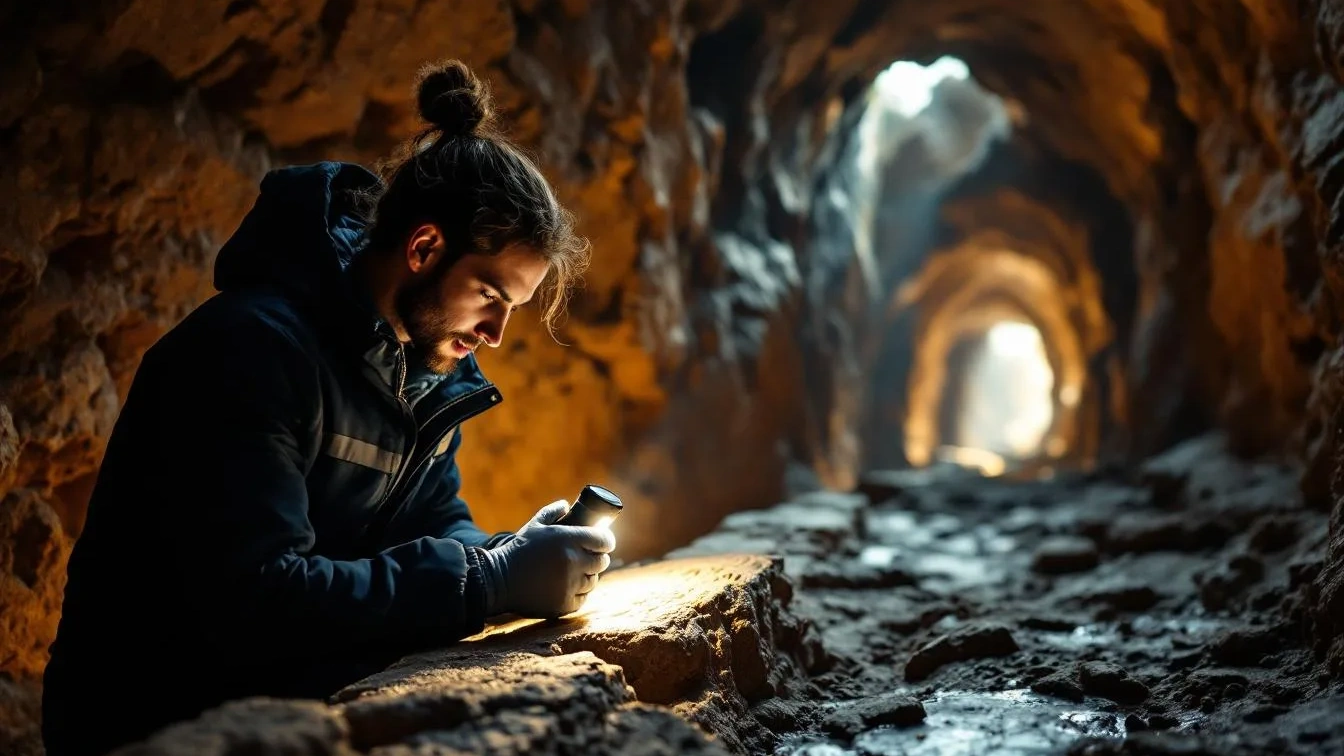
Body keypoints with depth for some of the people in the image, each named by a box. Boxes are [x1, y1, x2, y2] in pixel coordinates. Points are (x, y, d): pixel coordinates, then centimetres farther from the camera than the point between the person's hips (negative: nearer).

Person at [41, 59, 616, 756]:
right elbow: (255, 600, -30)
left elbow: (436, 520, 9)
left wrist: (511, 558, -14)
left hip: (298, 691, 7)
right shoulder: (250, 347, -23)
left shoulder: (425, 359, 3)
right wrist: (491, 579, -29)